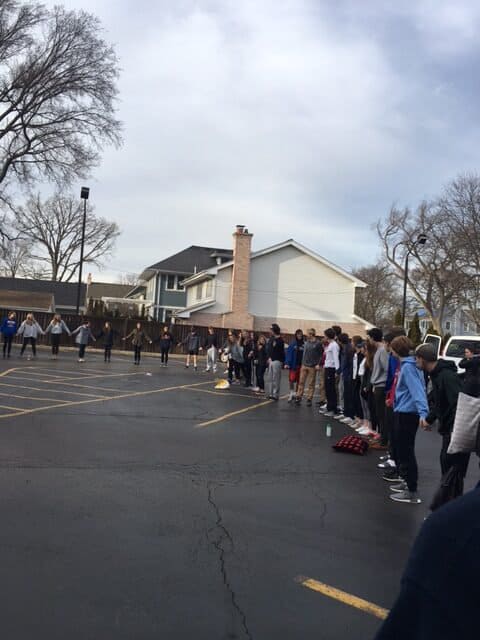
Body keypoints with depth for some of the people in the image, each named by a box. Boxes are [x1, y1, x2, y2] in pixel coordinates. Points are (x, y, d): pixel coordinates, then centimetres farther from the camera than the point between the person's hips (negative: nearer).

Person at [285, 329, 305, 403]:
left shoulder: (304, 344, 1)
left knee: (299, 381, 8)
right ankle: (291, 392, 8)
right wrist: (287, 363, -12)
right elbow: (288, 353, -4)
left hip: (301, 365, 2)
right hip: (293, 365, -2)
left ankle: (295, 394, 22)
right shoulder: (292, 344, -2)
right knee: (292, 379, -12)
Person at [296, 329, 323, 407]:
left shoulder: (318, 343, -7)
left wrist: (318, 364, -13)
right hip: (304, 365, 5)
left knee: (311, 384, 3)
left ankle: (309, 399, 10)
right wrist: (303, 362, 12)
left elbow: (321, 355, -5)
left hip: (312, 367, -5)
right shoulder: (306, 343, 9)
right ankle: (298, 397, 9)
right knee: (301, 382, 3)